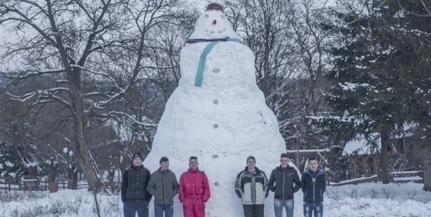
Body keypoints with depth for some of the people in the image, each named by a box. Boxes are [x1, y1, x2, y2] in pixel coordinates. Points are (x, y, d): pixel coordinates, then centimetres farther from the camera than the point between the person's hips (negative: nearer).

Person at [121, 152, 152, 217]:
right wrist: (124, 200, -2)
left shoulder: (146, 172, 5)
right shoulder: (127, 172, 4)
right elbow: (123, 187, 6)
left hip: (143, 202, 0)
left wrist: (148, 199, -2)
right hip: (129, 202, 0)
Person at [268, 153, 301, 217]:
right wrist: (274, 189, 2)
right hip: (278, 199, 0)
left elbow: (298, 184, 12)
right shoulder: (275, 171, 3)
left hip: (289, 199, 0)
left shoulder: (293, 171, 2)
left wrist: (293, 190, 1)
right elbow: (270, 184, 15)